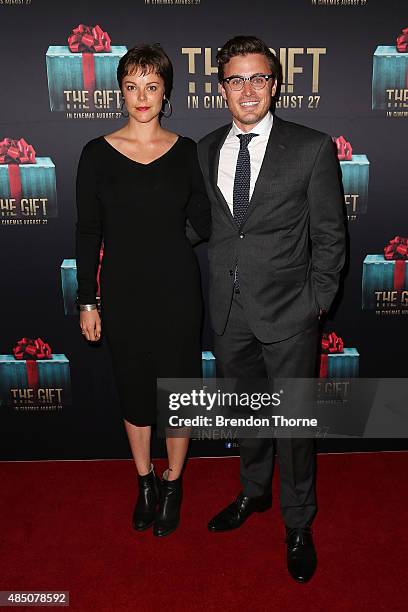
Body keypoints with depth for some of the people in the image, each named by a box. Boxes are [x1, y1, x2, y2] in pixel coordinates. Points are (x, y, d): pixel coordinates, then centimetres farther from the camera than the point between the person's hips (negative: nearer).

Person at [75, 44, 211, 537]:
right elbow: (88, 232, 0)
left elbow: (203, 224, 2)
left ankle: (172, 484, 33)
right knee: (134, 390, 13)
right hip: (123, 292, 0)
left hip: (177, 290, 0)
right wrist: (87, 301, -1)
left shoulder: (185, 151, 0)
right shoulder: (98, 153, -1)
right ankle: (145, 482, 38)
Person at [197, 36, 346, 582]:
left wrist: (316, 303, -7)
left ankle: (298, 523, 32)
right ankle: (254, 491, 46)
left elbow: (329, 236, -3)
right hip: (229, 312, 4)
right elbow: (205, 226, 10)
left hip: (287, 312, -4)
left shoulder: (311, 148, -6)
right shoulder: (206, 149, 6)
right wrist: (216, 288, 3)